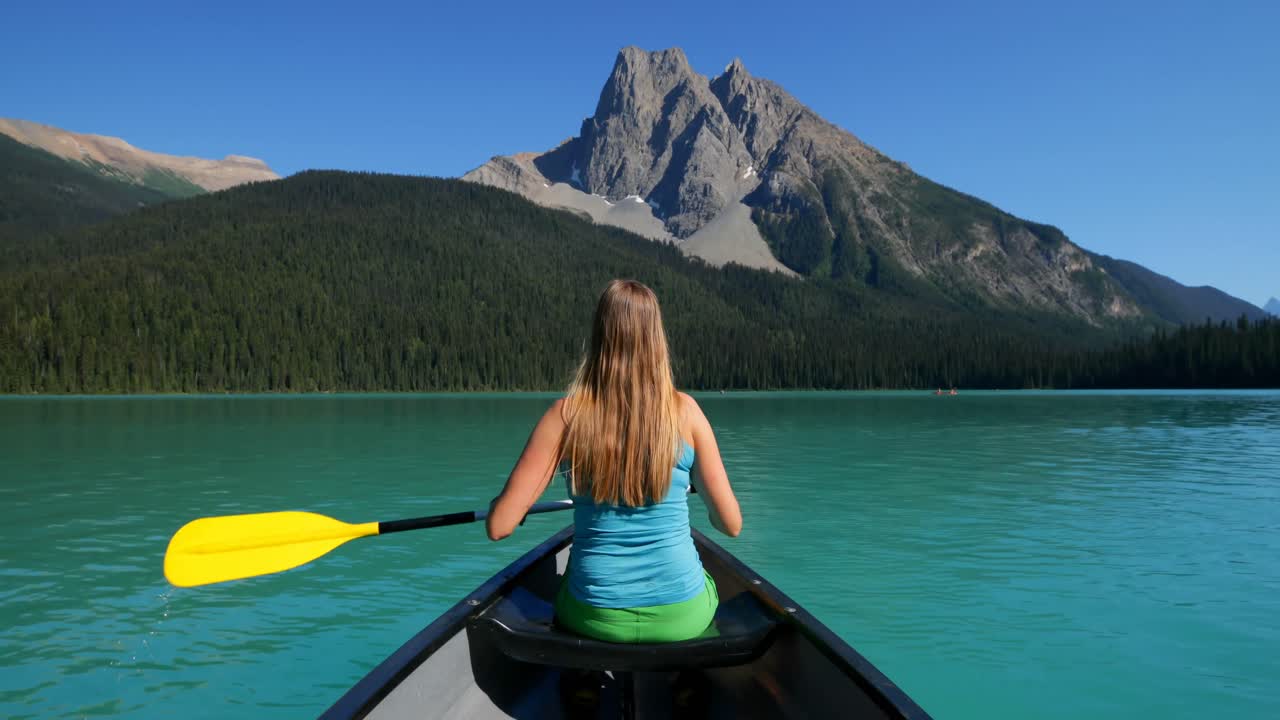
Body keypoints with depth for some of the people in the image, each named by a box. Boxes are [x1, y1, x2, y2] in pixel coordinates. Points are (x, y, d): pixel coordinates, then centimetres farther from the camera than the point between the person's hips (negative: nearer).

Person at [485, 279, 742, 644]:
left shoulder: (566, 414, -11)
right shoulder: (684, 410, -10)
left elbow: (498, 526, -12)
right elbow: (731, 525, -5)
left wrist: (500, 502, 12)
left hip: (595, 617, 1)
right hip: (681, 616, 0)